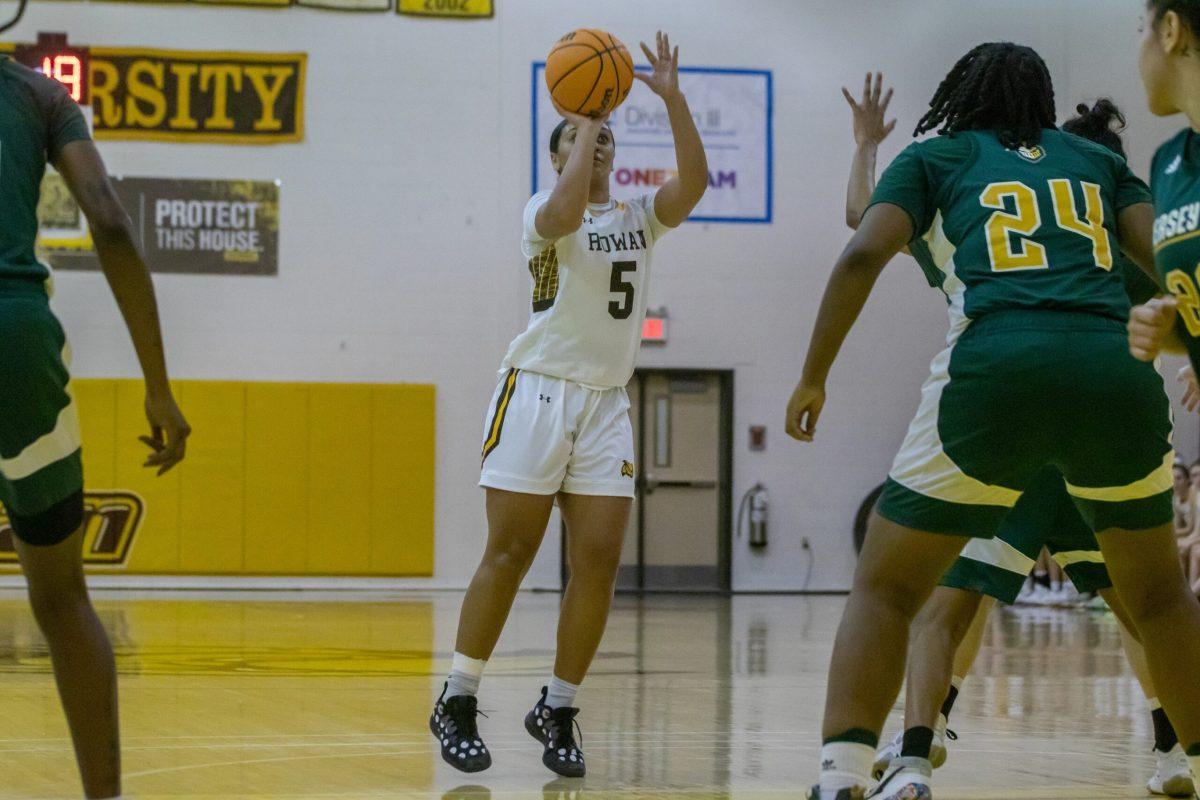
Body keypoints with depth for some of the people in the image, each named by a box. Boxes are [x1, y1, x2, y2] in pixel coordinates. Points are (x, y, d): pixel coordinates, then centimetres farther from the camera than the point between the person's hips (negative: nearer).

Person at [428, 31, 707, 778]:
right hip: (539, 390, -4)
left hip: (606, 403, 4)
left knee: (599, 561, -4)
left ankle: (557, 710, 6)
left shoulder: (639, 218, 11)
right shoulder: (545, 211, -1)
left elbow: (693, 183, -8)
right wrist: (581, 120, -16)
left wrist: (672, 98, -16)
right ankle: (458, 702, 2)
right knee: (509, 553, -6)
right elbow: (565, 214, -26)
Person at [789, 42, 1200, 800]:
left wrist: (813, 377, 12)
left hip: (997, 366, -2)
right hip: (1117, 368, 2)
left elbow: (862, 256, 6)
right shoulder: (1098, 158, 26)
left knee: (885, 588, 9)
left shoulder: (937, 155, 20)